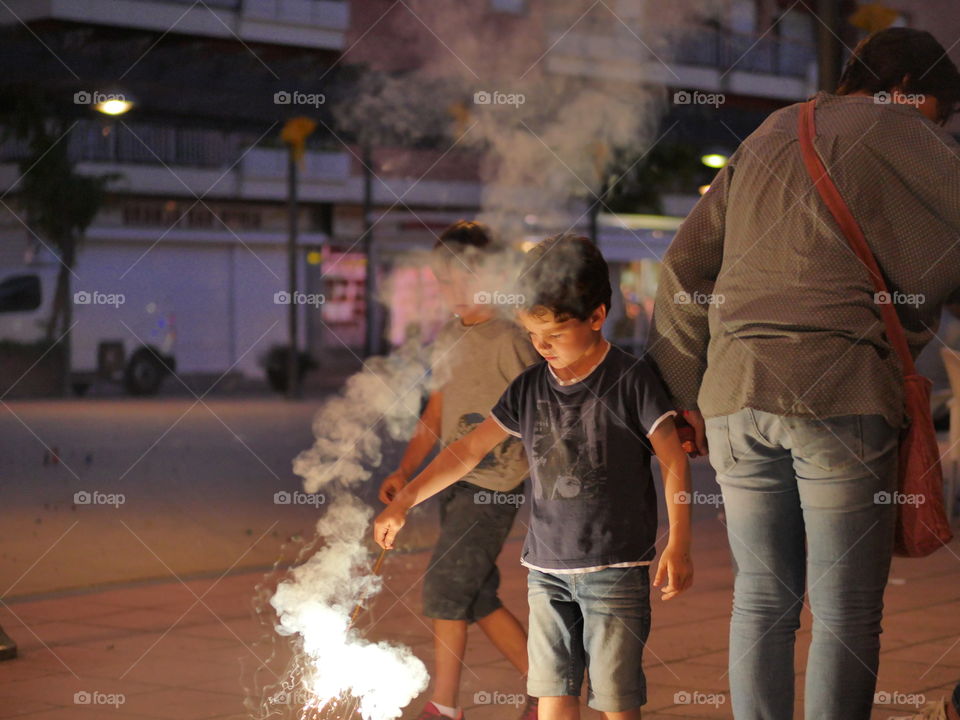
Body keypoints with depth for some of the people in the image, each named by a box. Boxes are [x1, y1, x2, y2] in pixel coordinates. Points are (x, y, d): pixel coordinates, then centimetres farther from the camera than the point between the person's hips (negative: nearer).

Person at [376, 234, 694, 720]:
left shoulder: (630, 380, -7)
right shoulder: (529, 388, 5)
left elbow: (674, 462, -5)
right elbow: (469, 450, 10)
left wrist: (678, 544, -11)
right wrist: (403, 501, 6)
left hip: (616, 568, -4)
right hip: (546, 566, 4)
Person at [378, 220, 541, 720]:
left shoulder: (508, 338, -12)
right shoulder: (449, 336, 12)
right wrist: (404, 471, 9)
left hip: (495, 485, -8)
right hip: (455, 483, 8)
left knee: (444, 587, -9)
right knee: (477, 598, 11)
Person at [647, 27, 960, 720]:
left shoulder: (765, 138, 23)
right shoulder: (899, 134, 5)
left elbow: (686, 264, 20)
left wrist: (683, 391, 20)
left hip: (733, 396, 6)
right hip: (841, 393, -6)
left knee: (761, 600, 10)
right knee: (847, 614, -2)